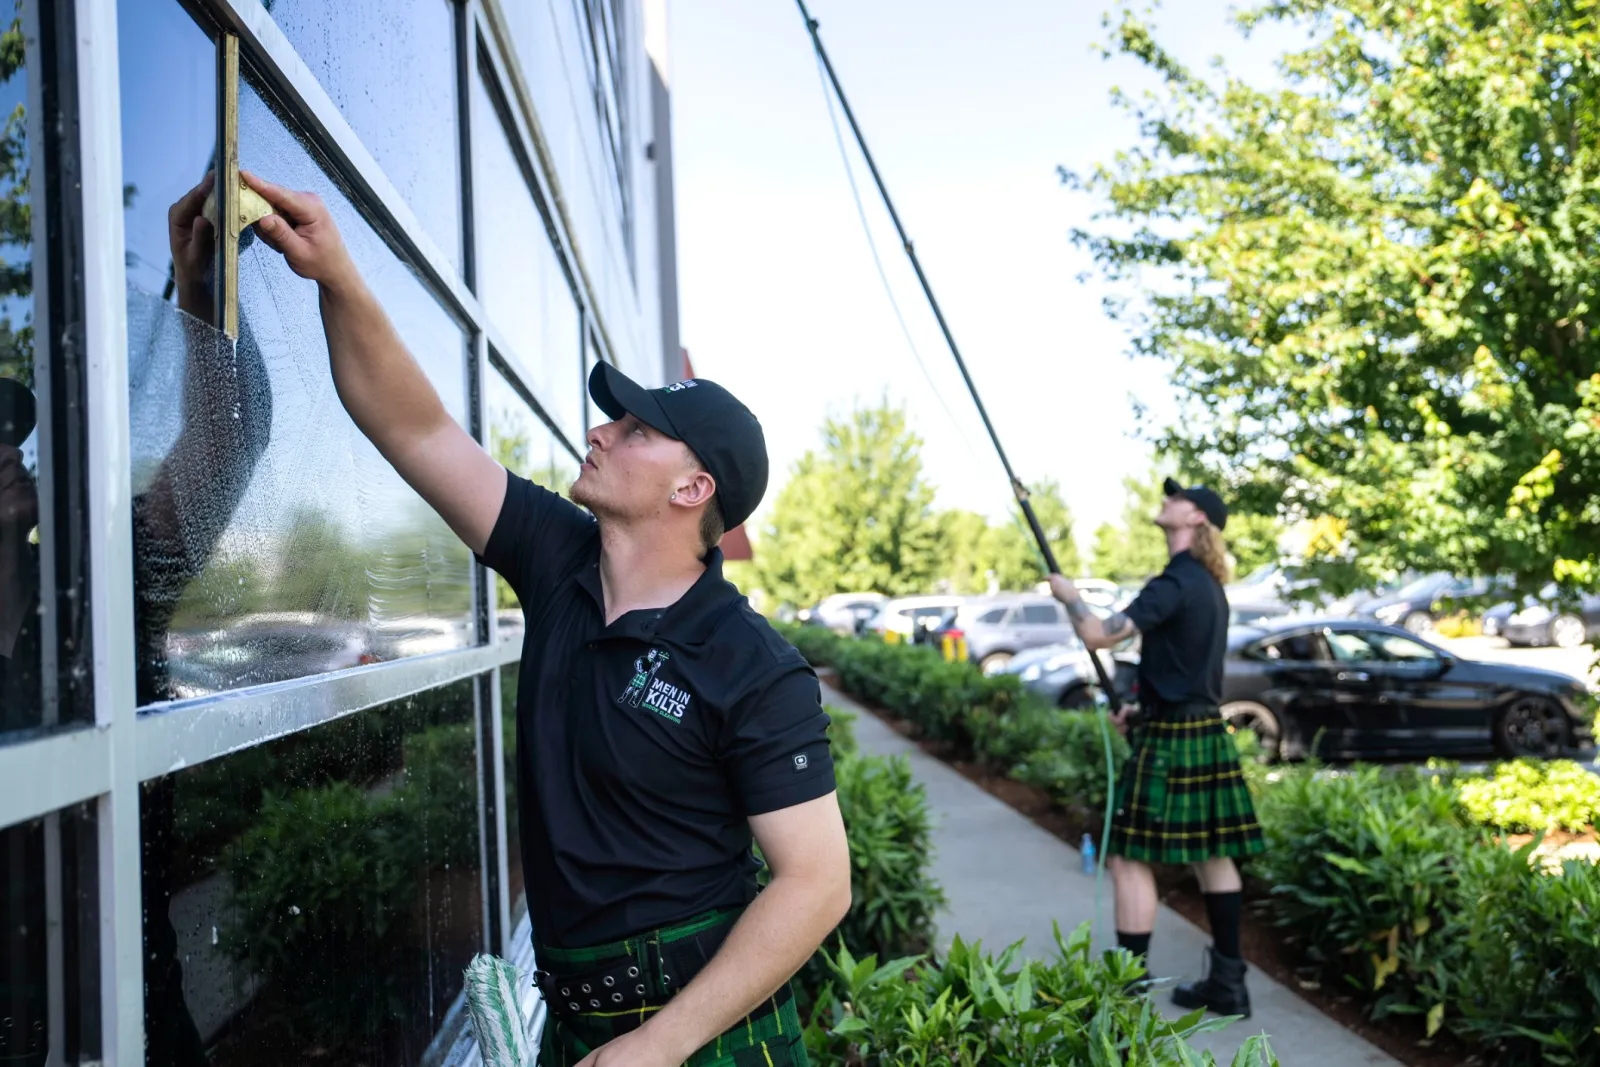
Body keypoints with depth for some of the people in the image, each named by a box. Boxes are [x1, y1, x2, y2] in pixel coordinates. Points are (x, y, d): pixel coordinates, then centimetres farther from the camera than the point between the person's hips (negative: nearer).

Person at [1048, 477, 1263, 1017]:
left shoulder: (1176, 582, -17)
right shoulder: (1208, 585, 14)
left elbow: (1099, 635, -23)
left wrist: (1070, 596, -5)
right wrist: (1143, 709, 19)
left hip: (1170, 739, -10)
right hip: (1206, 733, 10)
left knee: (1130, 859, -5)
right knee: (1212, 854, 13)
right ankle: (1227, 983, 20)